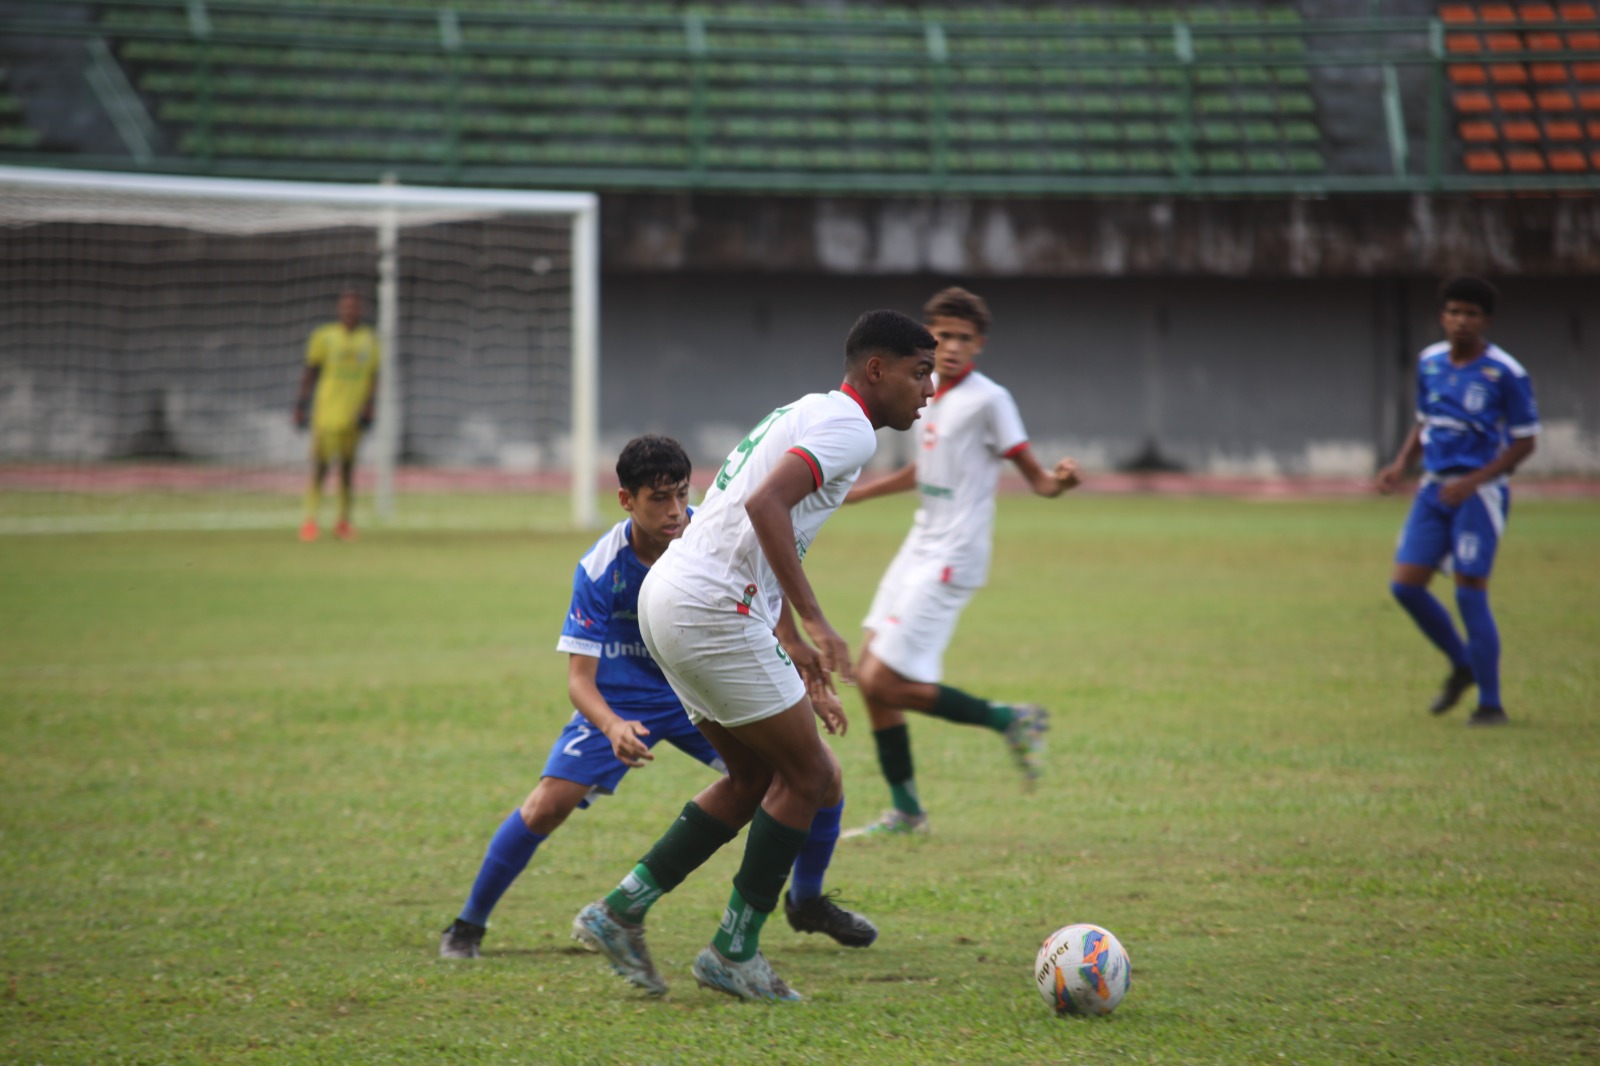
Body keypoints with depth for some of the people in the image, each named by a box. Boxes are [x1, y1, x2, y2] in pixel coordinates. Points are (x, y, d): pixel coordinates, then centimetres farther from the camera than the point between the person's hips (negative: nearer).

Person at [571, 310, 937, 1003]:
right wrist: (814, 624, -26)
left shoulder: (808, 414, 23)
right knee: (809, 776, -1)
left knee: (756, 776, 18)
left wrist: (797, 653, 28)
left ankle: (621, 911, 15)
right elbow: (765, 506, -25)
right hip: (711, 609, -10)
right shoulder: (848, 426, -9)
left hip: (668, 598, 10)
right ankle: (733, 954, 4)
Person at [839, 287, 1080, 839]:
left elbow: (1035, 478, -12)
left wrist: (1060, 480, -35)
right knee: (870, 676, 7)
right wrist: (850, 495, 36)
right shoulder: (929, 395, 11)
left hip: (951, 560, -8)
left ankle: (1009, 719, 1)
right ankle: (906, 811, 17)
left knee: (887, 684, -13)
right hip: (919, 550, 8)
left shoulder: (988, 400, -12)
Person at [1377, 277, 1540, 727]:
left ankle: (1490, 703, 0)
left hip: (1480, 492, -6)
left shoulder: (1506, 374, -11)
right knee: (1405, 585, 0)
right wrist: (1401, 465, 4)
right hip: (1435, 490, 6)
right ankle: (1462, 665, 22)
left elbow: (1525, 441, -9)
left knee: (1470, 593, -10)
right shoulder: (1429, 362, 8)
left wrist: (1472, 482, -18)